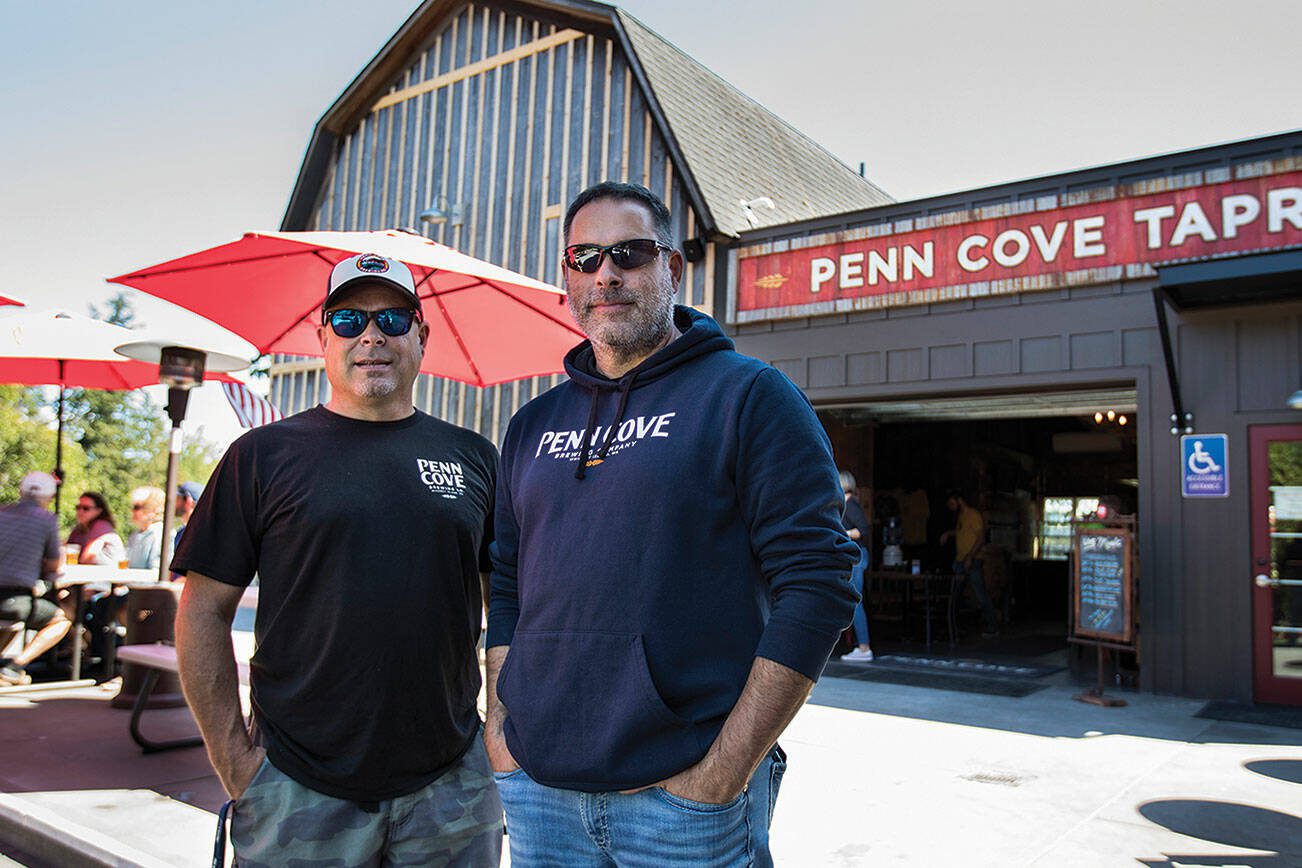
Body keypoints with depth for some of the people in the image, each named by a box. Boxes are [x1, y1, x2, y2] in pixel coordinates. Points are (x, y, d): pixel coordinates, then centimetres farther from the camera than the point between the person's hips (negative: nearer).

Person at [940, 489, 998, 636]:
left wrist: (970, 557, -24)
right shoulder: (960, 515, 17)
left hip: (972, 561, -9)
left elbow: (981, 538, -17)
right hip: (960, 561, 9)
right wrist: (948, 533, 19)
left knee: (980, 594, -4)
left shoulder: (974, 515, -11)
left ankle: (992, 627, 5)